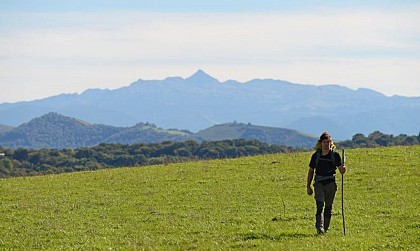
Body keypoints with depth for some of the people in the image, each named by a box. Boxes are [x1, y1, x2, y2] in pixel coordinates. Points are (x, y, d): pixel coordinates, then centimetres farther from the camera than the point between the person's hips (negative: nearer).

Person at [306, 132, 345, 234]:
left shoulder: (335, 155, 2)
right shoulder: (316, 155, 4)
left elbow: (341, 169, -3)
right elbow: (311, 171, 11)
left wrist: (343, 169, -28)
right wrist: (308, 186, 9)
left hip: (331, 183, 1)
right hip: (319, 183, -1)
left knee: (328, 207, 8)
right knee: (320, 205, -16)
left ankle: (325, 228, 20)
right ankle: (319, 227, -27)